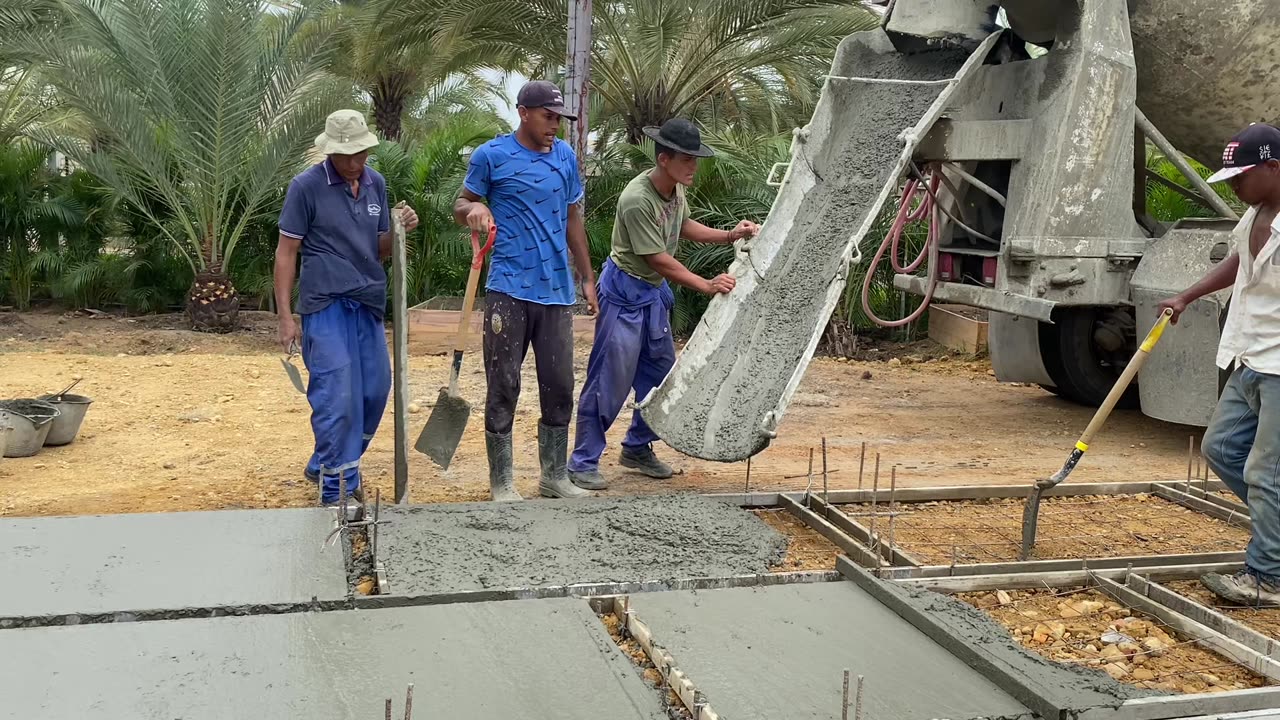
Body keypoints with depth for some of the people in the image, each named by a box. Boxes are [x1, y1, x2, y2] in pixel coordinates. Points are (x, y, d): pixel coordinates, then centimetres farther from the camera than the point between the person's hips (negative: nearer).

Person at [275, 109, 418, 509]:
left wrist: (399, 231, -5)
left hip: (368, 303, 6)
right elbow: (286, 252, -4)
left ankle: (324, 467, 29)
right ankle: (337, 490, 1)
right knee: (337, 397, -10)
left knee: (375, 391, 10)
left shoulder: (376, 184, 10)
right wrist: (286, 317, -8)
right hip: (326, 305, -6)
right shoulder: (307, 186, -6)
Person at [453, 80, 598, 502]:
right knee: (504, 389, 2)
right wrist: (474, 209, -21)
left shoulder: (566, 157, 11)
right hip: (509, 290, -4)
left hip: (557, 291, 5)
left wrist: (587, 277, 17)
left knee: (559, 388, 9)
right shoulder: (491, 156, -3)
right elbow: (460, 206, 3)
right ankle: (501, 483, 13)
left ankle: (554, 477, 23)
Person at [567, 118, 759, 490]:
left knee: (660, 373, 15)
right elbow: (659, 260, -23)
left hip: (654, 292, 9)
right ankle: (583, 463, 5)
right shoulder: (637, 199, -27)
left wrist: (729, 235, 8)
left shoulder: (676, 188, 0)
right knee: (609, 380, -5)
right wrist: (707, 285, -22)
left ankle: (637, 448, 31)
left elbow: (684, 225, 19)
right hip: (625, 292, -9)